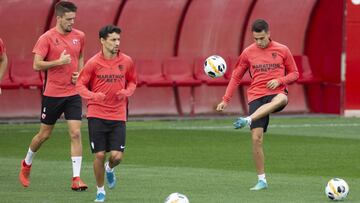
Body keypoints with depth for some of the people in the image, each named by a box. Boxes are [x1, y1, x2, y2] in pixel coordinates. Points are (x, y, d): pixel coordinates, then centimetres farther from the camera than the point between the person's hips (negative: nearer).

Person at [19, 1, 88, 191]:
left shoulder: (79, 36, 5)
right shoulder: (47, 38, -10)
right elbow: (37, 64, -13)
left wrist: (79, 73, 5)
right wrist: (59, 62, -22)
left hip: (73, 93, 3)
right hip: (52, 93, -3)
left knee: (75, 133, -9)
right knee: (44, 134, 9)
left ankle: (76, 179, -8)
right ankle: (26, 164, 36)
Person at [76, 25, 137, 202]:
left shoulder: (126, 61, 1)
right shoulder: (93, 63, -5)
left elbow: (132, 81, 17)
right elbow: (80, 85, 0)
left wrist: (127, 92, -5)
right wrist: (93, 96, -18)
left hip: (118, 116, 2)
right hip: (97, 115, -2)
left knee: (117, 155, -8)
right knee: (99, 154, -2)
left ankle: (109, 169, 30)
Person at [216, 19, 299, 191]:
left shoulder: (282, 50, 6)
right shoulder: (248, 53, 8)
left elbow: (294, 74, 13)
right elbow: (236, 77, 15)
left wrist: (279, 81, -8)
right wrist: (225, 100, 8)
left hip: (276, 92, -1)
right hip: (256, 97, 1)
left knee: (281, 100, -42)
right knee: (256, 138, -10)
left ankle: (247, 120, -48)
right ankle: (261, 180, -1)